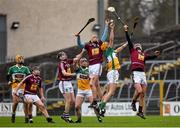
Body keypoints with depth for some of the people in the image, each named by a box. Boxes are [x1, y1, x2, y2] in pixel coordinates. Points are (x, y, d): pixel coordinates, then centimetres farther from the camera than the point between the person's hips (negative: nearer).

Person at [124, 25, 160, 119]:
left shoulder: (144, 54, 22)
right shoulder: (132, 51, 12)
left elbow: (150, 57, 9)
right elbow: (129, 41, 5)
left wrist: (155, 55, -11)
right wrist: (126, 31, 0)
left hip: (143, 74, 5)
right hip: (135, 73, -5)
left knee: (143, 94, 5)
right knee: (139, 91, -21)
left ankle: (140, 111, 13)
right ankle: (133, 102, 7)